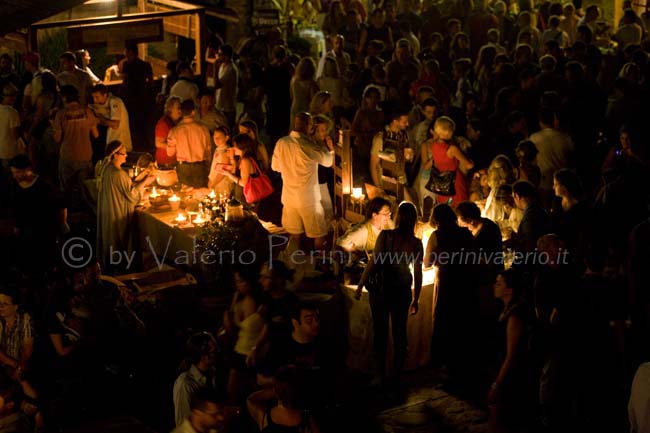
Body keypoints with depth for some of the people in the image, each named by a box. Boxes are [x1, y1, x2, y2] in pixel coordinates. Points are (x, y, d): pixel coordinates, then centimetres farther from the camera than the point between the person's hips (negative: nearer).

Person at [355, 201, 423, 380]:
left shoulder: (385, 236, -16)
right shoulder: (416, 243, -8)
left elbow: (373, 264, -16)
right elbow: (418, 273, -2)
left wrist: (360, 286, -5)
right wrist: (415, 300, 9)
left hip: (381, 288, -2)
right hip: (403, 290, 2)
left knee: (380, 331, 9)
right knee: (400, 332, 13)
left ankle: (381, 374, 13)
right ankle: (398, 373, 19)